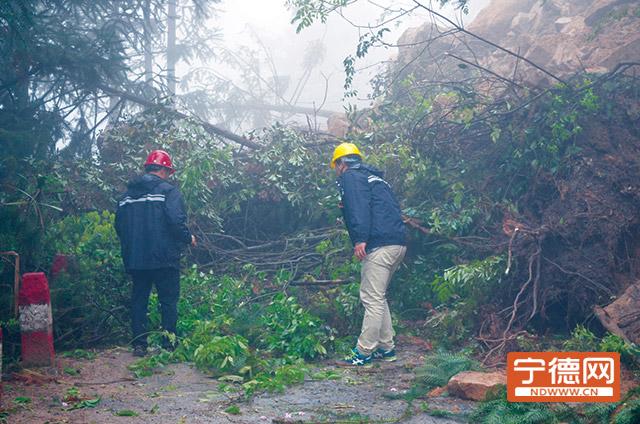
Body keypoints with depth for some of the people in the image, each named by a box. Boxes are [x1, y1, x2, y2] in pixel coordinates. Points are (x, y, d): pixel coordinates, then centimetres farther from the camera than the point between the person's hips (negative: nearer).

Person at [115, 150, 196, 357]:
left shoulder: (127, 194, 9)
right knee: (169, 301, 5)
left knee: (138, 300, 12)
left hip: (135, 260, 5)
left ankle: (139, 344, 12)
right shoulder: (168, 191, -8)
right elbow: (176, 221, -18)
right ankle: (169, 345, 5)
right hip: (164, 259, -5)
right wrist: (188, 238, 0)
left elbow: (119, 226, 12)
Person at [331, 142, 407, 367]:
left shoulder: (350, 177, 1)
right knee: (378, 297, 18)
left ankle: (364, 353, -5)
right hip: (398, 243, 10)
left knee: (372, 299, -7)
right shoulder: (374, 177, 28)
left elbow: (358, 207, -16)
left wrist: (360, 238, -23)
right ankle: (386, 348, 21)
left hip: (379, 245, -9)